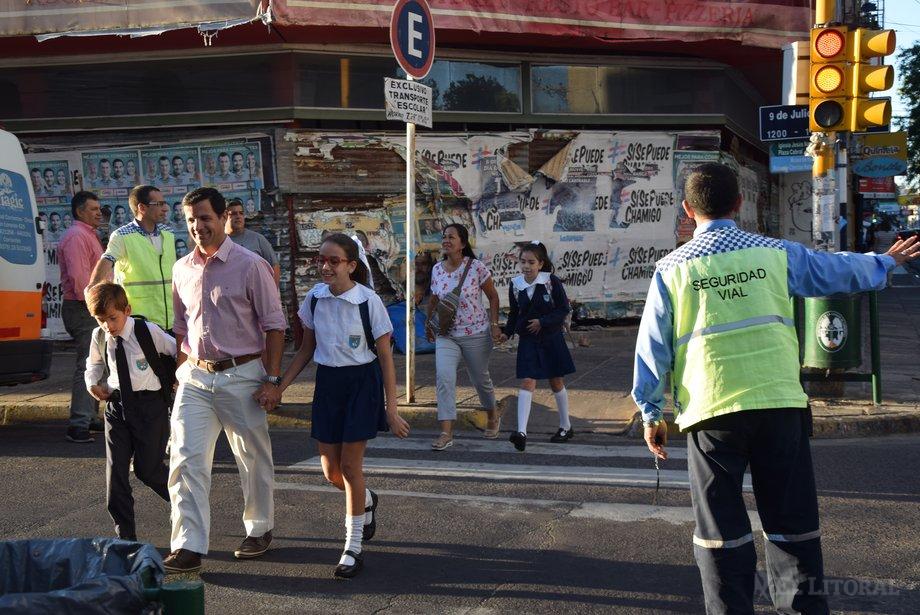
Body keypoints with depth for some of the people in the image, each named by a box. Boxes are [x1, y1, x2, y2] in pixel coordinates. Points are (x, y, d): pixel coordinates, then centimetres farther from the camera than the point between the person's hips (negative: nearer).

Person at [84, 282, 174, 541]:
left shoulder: (149, 331, -13)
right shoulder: (99, 337, 1)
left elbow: (179, 351, 2)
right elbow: (94, 363, 24)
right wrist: (93, 383, 8)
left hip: (150, 405, -4)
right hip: (116, 405, 4)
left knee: (147, 469, -2)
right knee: (115, 470, 0)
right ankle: (124, 534, 8)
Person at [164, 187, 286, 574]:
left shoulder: (249, 266, -7)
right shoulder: (182, 269, 8)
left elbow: (274, 325, -5)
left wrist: (272, 378, -10)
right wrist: (180, 372, 14)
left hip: (241, 375, -4)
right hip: (195, 377, 4)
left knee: (253, 458, 9)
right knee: (186, 459, -6)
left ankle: (259, 530, 29)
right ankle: (188, 547, -4)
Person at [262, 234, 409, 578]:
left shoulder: (368, 301, -14)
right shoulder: (315, 298, -1)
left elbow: (385, 357, -9)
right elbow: (307, 349, 10)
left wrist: (390, 408, -11)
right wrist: (280, 387, 4)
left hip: (361, 384, -4)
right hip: (327, 383, 5)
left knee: (350, 465, -3)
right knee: (331, 471, 7)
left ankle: (353, 549, 10)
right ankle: (366, 500, 42)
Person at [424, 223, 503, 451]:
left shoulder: (476, 267, -11)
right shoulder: (436, 270, 1)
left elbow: (493, 296, -2)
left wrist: (494, 324, -9)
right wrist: (429, 323, 23)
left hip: (476, 333, -3)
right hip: (446, 334, 3)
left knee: (480, 379, 13)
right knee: (444, 378, -15)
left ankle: (494, 415, 43)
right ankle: (446, 432, -15)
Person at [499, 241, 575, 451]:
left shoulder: (552, 282, -11)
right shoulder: (515, 285, -2)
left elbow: (564, 309, -8)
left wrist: (543, 322, -17)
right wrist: (507, 333, 0)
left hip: (551, 339, -2)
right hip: (528, 341, 2)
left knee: (556, 382, 12)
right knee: (527, 382, -10)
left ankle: (566, 427, 30)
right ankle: (521, 432, -19)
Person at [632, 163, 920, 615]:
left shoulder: (672, 268, 2)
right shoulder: (775, 253, 5)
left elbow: (653, 344, 4)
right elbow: (838, 270, 21)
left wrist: (651, 412, 13)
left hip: (711, 412, -1)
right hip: (779, 404, 1)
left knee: (722, 530, 7)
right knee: (793, 524, 12)